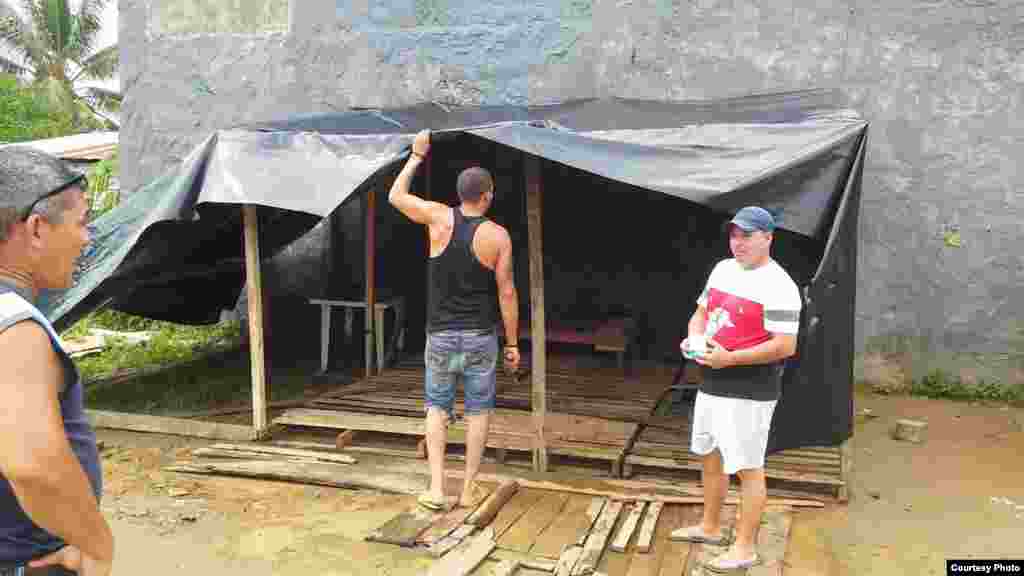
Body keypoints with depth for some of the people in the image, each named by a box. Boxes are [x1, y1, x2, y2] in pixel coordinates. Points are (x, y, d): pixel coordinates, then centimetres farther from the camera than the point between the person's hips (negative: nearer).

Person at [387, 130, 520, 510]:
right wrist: (512, 343, 1)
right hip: (481, 336, -1)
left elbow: (395, 196, 10)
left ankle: (436, 488, 10)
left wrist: (417, 156, 20)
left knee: (437, 408, 14)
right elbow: (506, 293, -7)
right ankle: (469, 489, 17)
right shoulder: (498, 235, -8)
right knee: (478, 410, 12)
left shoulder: (439, 218, -6)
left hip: (441, 335, 1)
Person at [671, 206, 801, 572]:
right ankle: (710, 527, 38)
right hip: (712, 384, 9)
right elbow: (702, 312, 18)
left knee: (748, 468, 1)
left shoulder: (778, 286, -18)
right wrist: (693, 337, -4)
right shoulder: (722, 269, 8)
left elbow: (785, 346, -22)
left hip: (749, 393, -9)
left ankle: (745, 547, 15)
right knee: (709, 456, 20)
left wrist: (729, 358, -24)